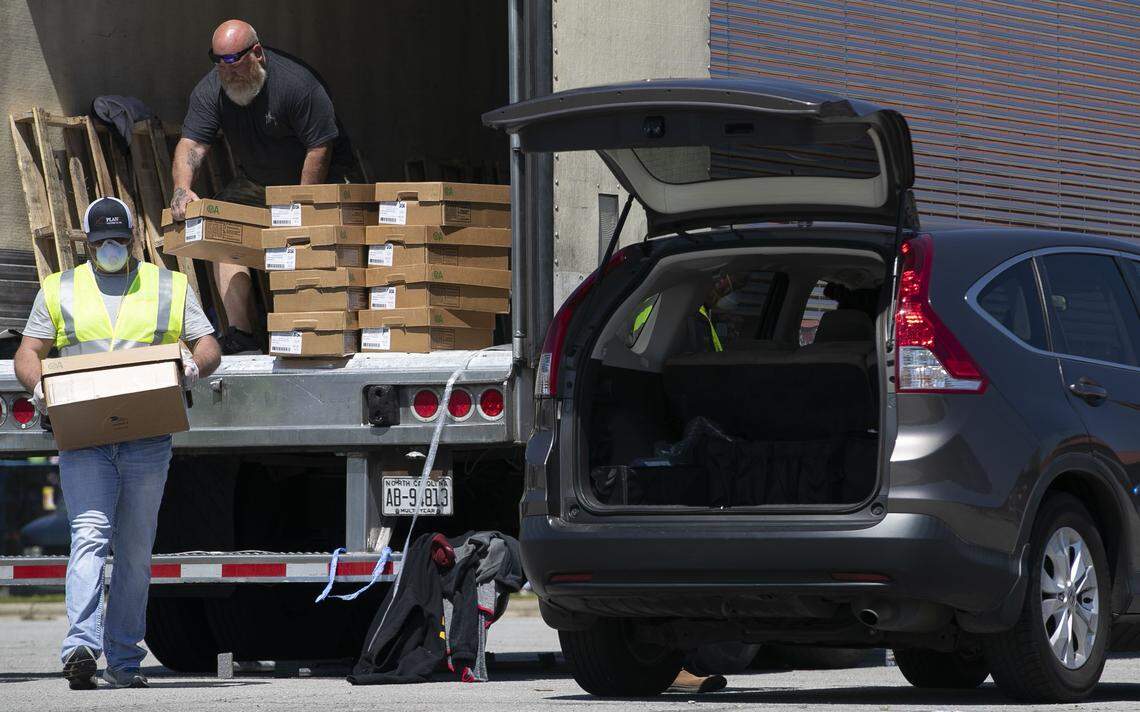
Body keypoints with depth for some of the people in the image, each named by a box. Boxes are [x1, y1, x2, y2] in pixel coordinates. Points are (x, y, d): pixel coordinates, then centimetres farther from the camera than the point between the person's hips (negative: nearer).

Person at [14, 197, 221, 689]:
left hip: (147, 440, 2)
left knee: (136, 551, 6)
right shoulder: (59, 291, 12)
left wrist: (196, 366, -14)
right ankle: (81, 647, -28)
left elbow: (208, 346, 9)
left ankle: (123, 661, 13)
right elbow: (28, 352, 10)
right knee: (90, 537, -17)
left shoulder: (170, 288, 12)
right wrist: (37, 383, -12)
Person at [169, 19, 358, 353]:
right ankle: (240, 334, -18)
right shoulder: (210, 91, -12)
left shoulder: (296, 81, -28)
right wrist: (182, 188, -40)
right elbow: (191, 143, -19)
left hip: (320, 176, -5)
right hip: (256, 184, 5)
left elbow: (319, 149, -25)